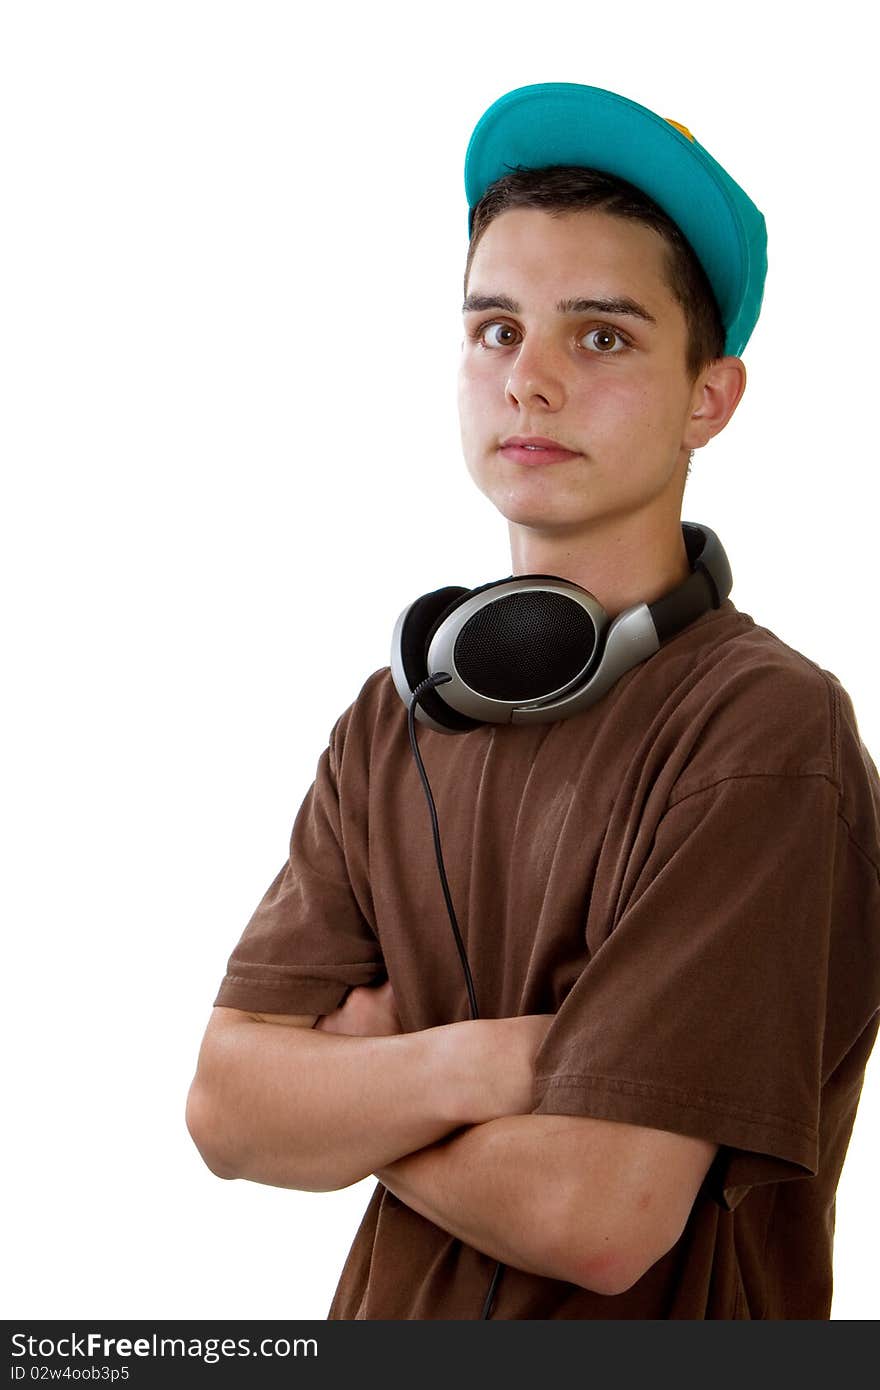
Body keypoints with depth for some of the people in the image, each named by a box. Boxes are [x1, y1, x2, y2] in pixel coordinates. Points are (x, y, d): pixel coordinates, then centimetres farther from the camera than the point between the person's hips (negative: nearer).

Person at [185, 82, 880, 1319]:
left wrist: (350, 1085, -11)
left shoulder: (770, 732, -22)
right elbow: (226, 1110, -9)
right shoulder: (394, 719, -2)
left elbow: (596, 1213, -27)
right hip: (385, 1322, 5)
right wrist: (470, 1065, -25)